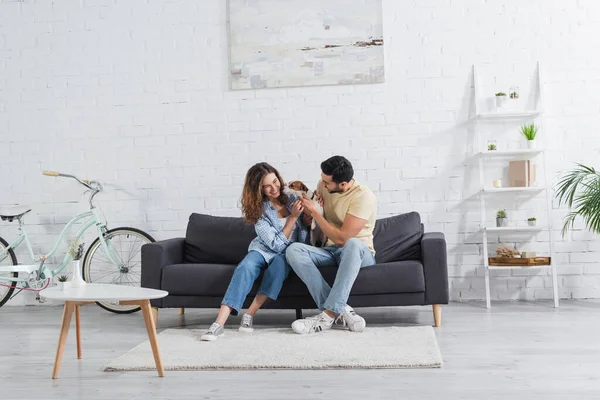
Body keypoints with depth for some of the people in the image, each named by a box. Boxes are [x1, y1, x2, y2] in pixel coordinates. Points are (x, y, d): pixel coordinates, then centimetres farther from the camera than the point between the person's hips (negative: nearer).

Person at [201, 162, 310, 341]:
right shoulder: (259, 210, -10)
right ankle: (219, 324, -42)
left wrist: (308, 217, -18)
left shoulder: (292, 198, -4)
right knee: (245, 267, -34)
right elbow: (277, 245, -16)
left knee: (279, 262, -36)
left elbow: (303, 241, 1)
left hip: (290, 253, 1)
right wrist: (293, 217, -22)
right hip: (264, 250, -1)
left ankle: (249, 315, -30)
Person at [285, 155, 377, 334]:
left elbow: (342, 238, -25)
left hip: (359, 253, -5)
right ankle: (340, 310, -30)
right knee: (293, 250, -24)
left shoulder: (363, 196, -20)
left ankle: (329, 314, -37)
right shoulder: (323, 186, 0)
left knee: (353, 244, -41)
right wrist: (308, 207, -8)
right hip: (331, 250, 6)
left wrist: (314, 211, -20)